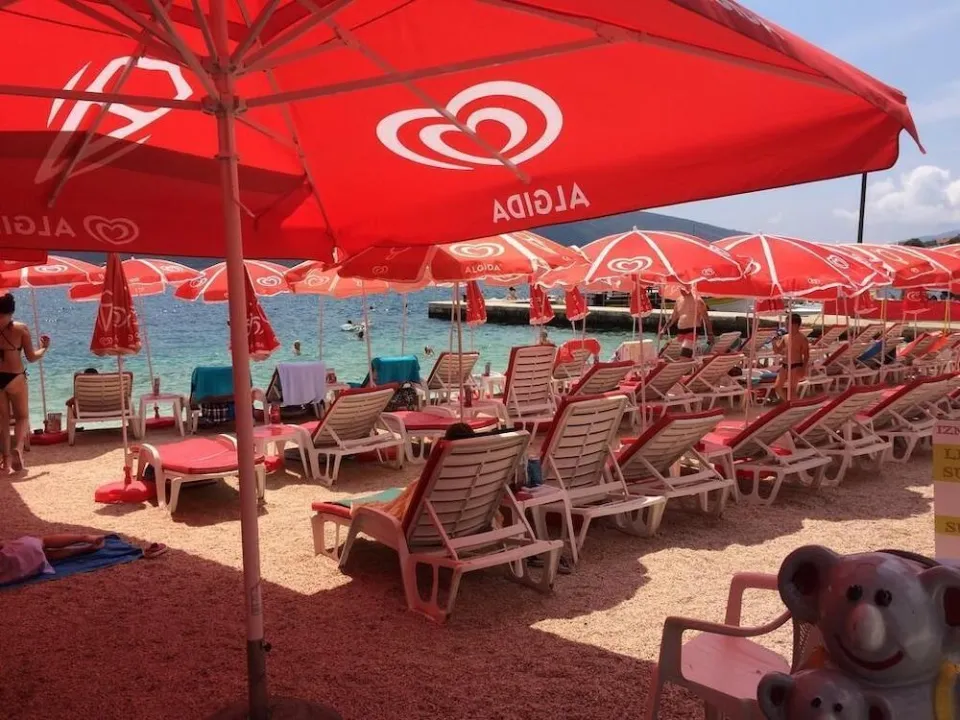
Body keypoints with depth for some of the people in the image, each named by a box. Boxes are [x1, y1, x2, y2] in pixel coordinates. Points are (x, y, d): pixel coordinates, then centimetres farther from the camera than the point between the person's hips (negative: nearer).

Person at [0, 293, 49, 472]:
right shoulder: (21, 329, -6)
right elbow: (31, 357, -3)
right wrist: (43, 348, 15)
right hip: (15, 378, -2)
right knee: (22, 416, 11)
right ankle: (18, 448, -14)